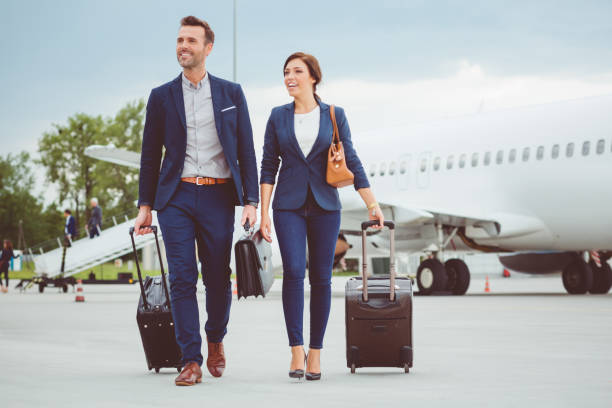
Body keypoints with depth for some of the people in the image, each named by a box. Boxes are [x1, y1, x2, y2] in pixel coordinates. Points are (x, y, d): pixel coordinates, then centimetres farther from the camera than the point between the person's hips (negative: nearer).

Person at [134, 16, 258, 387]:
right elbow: (150, 156, 12)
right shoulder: (162, 97, 9)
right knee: (182, 279, -6)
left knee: (218, 279, 5)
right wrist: (145, 205, 7)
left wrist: (251, 201, -1)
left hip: (218, 196, 0)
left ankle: (216, 340, 31)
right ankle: (191, 360, -2)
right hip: (176, 197, 0)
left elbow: (246, 151, 7)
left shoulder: (231, 93, 8)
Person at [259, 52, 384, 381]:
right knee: (293, 270, -16)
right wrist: (263, 212, 0)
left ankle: (315, 352, 10)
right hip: (289, 205, 0)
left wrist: (372, 204, 2)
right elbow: (268, 166, 6)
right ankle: (296, 350, -11)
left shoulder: (333, 115, 4)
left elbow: (351, 161, 6)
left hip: (324, 205, 0)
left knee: (321, 277, 1)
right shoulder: (278, 116, 6)